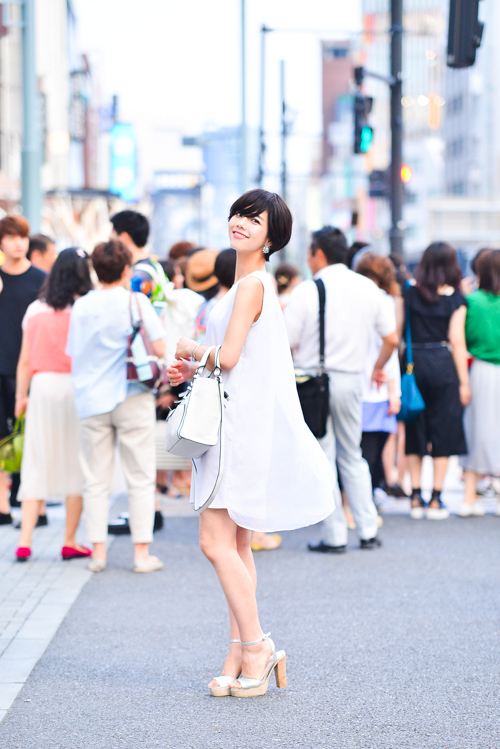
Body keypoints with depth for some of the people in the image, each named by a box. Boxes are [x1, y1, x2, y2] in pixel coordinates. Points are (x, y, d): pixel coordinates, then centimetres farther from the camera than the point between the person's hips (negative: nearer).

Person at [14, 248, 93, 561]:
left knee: (37, 464, 7)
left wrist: (20, 397, 17)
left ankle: (25, 540, 1)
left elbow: (25, 360, 7)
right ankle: (70, 541, 11)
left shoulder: (35, 310, 3)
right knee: (76, 464, 7)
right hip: (75, 387, -3)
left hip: (42, 386, 3)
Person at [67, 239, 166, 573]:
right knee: (141, 478, 3)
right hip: (132, 398, -3)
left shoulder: (81, 306, 5)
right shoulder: (136, 302, -6)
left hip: (91, 400, 3)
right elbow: (159, 349, -12)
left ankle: (98, 551, 7)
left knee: (96, 480, 8)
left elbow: (73, 356, 9)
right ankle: (142, 552, 2)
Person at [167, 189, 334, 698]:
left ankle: (255, 646, -4)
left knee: (216, 540, -11)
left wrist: (188, 349, 0)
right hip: (237, 423, 10)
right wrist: (192, 370, 12)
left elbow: (228, 355, -18)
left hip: (245, 426, -10)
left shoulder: (252, 284, -13)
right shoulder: (251, 282, 17)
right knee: (236, 546, 9)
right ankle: (241, 656, 12)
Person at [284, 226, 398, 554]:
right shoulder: (368, 288, 4)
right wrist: (379, 367, 26)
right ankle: (368, 530, 14)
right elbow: (392, 339, 8)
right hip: (352, 380, 4)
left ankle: (335, 536, 3)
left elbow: (285, 344, -10)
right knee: (352, 457, 17)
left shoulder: (306, 291, -9)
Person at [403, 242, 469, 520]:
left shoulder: (409, 293, 2)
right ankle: (436, 500, 4)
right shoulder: (455, 298, -4)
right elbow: (457, 342, -7)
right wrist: (464, 382, -4)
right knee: (444, 432, 5)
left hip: (414, 364, 3)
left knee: (416, 432, 10)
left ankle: (416, 498, 10)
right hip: (443, 365, -3)